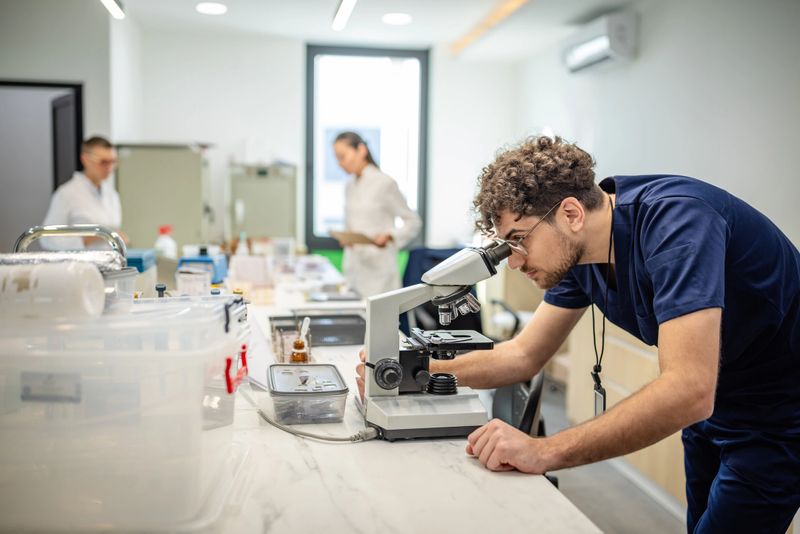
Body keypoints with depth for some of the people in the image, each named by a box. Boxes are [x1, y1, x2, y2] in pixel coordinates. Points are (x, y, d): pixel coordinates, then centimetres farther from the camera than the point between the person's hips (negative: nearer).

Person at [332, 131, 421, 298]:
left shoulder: (384, 182, -7)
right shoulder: (350, 187, 15)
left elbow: (413, 221, -3)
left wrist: (389, 237, -18)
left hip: (377, 268, -6)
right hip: (353, 270, 6)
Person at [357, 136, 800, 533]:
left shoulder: (675, 222, -32)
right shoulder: (578, 252, -7)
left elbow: (688, 390, -40)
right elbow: (524, 355, 0)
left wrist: (545, 452, -40)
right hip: (713, 415, 7)